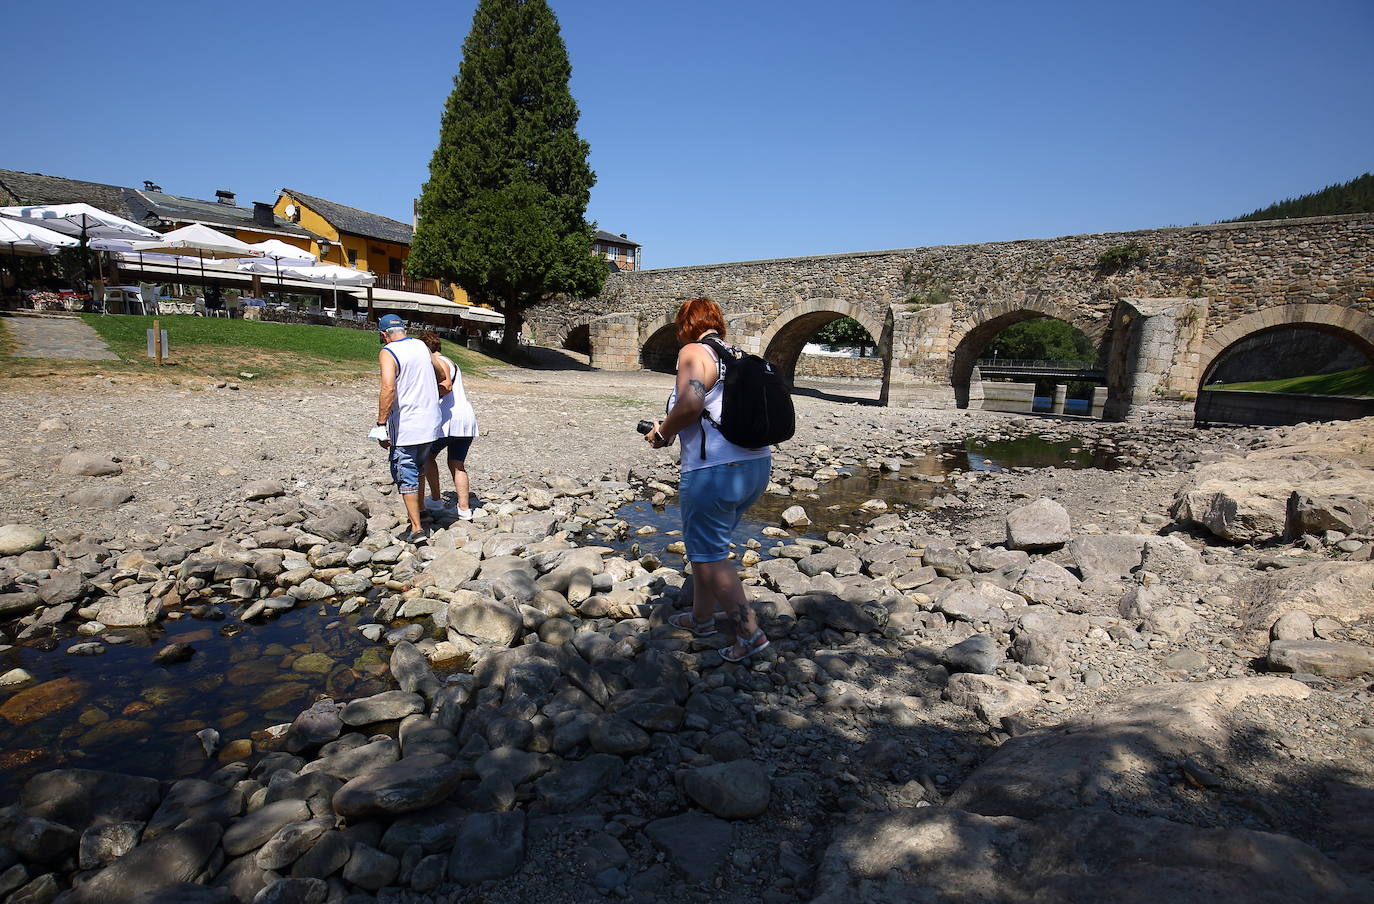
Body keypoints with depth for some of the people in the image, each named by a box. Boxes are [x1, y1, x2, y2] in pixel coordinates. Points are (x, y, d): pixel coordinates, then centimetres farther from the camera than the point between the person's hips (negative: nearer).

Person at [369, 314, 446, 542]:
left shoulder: (387, 352, -10)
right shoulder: (421, 346, 10)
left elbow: (388, 388, -24)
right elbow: (442, 376, 23)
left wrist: (381, 424, -20)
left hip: (405, 426, -6)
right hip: (430, 422, 6)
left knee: (405, 475, 2)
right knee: (417, 468, 22)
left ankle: (416, 529, 3)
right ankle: (417, 512, 34)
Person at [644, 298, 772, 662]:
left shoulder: (694, 352, -6)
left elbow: (690, 403, -23)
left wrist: (663, 433, -6)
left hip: (715, 471, -9)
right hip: (757, 466, 9)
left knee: (707, 555, 3)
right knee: (706, 543, 23)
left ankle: (751, 632, 6)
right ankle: (701, 617, 36)